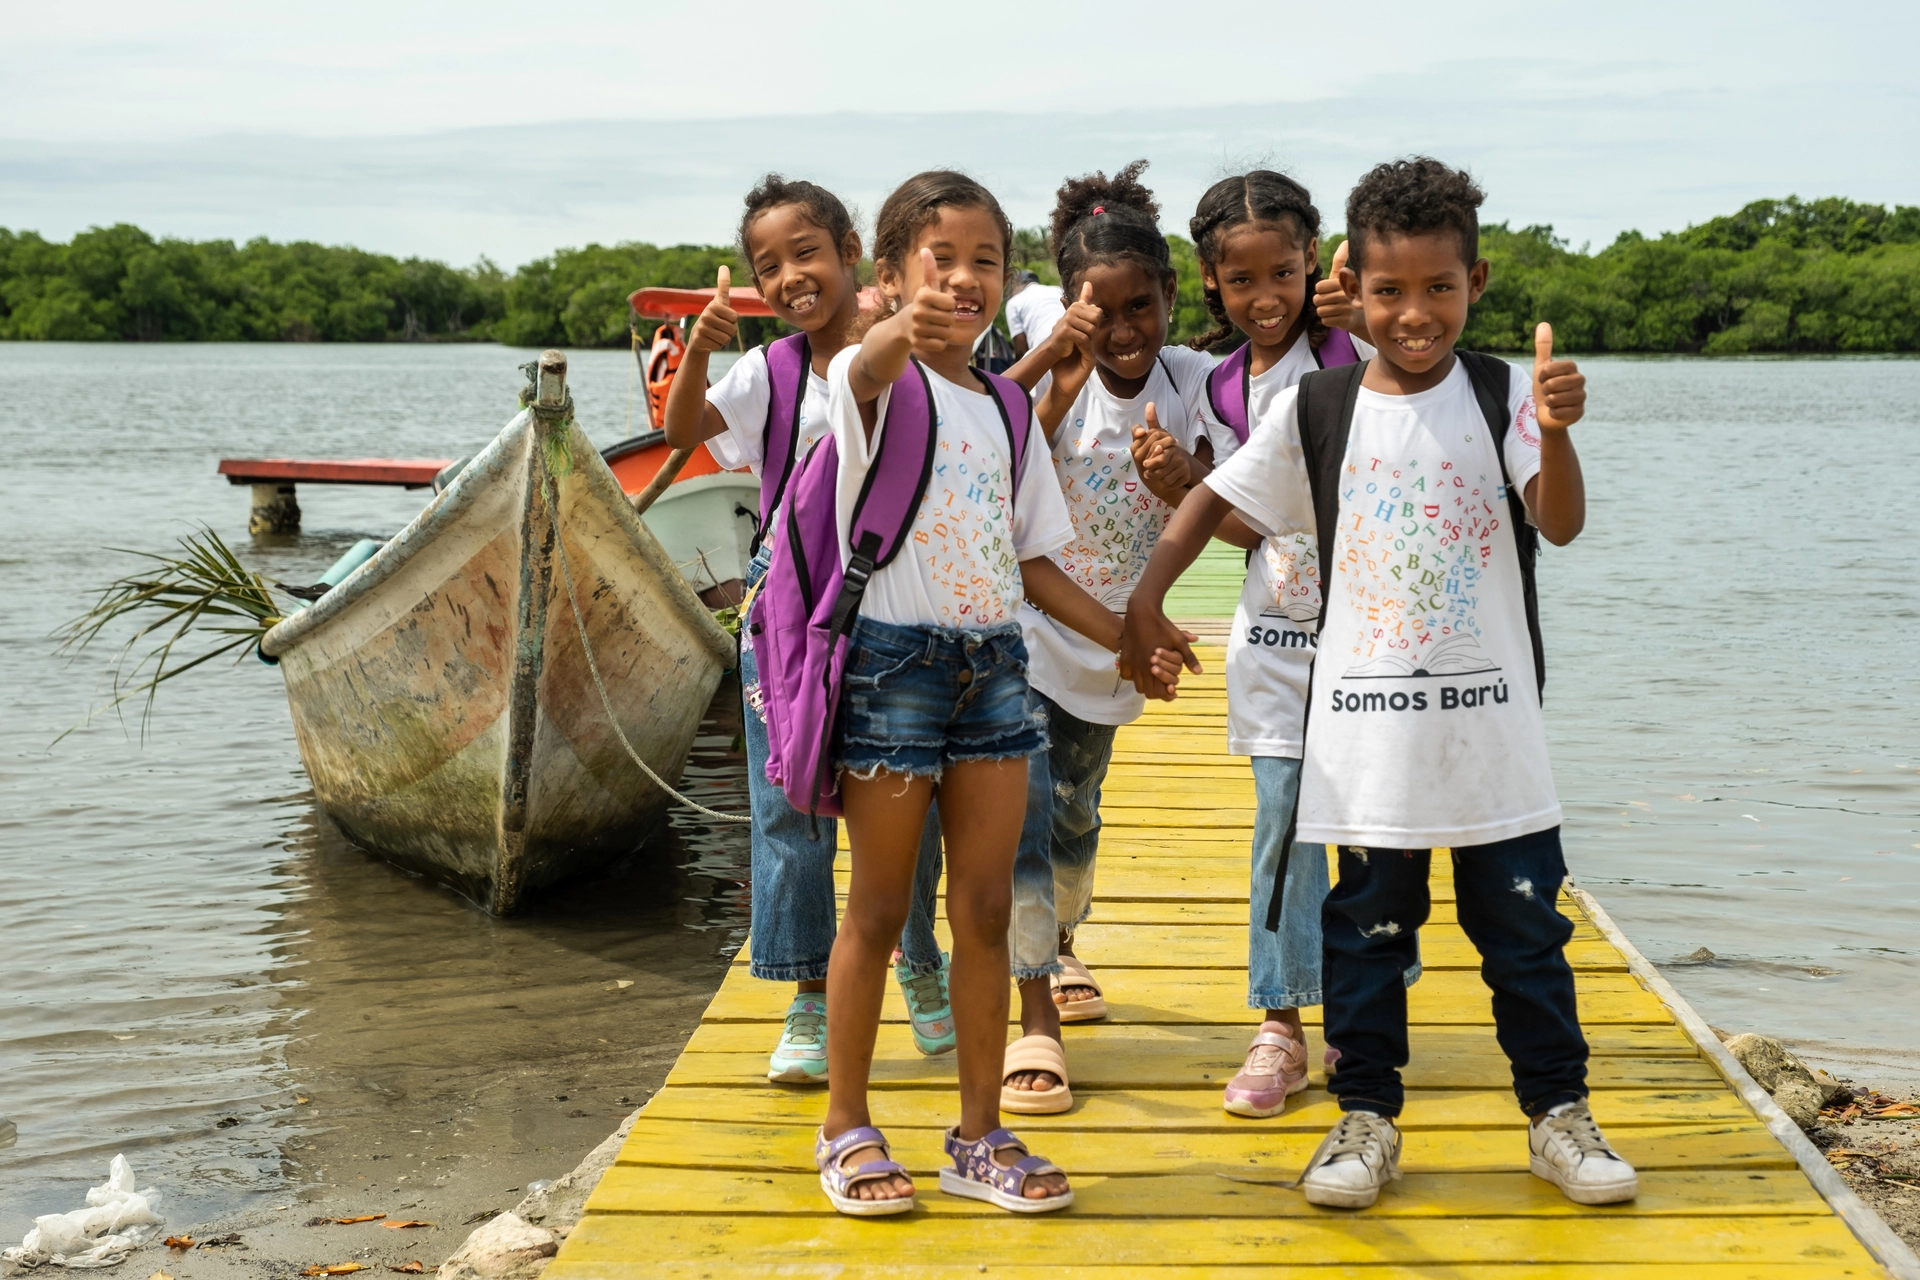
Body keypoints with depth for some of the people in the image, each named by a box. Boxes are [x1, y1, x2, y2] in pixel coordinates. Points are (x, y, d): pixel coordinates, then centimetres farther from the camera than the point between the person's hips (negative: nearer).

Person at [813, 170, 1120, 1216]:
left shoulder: (1007, 410, 13)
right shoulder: (877, 378, -5)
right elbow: (865, 371, -32)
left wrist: (1119, 634, 10)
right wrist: (900, 331, -54)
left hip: (993, 661, 5)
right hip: (891, 656, -5)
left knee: (985, 907, 7)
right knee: (878, 908, 3)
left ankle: (979, 1136, 18)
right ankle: (846, 1128, 17)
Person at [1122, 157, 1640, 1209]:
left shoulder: (1502, 398, -3)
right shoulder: (1315, 409, 0)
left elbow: (1561, 524, -13)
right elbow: (1217, 498, 8)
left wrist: (1556, 434, -32)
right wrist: (1146, 602, -1)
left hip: (1492, 722, 0)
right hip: (1367, 722, 1)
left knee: (1523, 924, 8)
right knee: (1366, 927, 9)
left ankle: (1557, 1113, 23)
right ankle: (1366, 1118, 22)